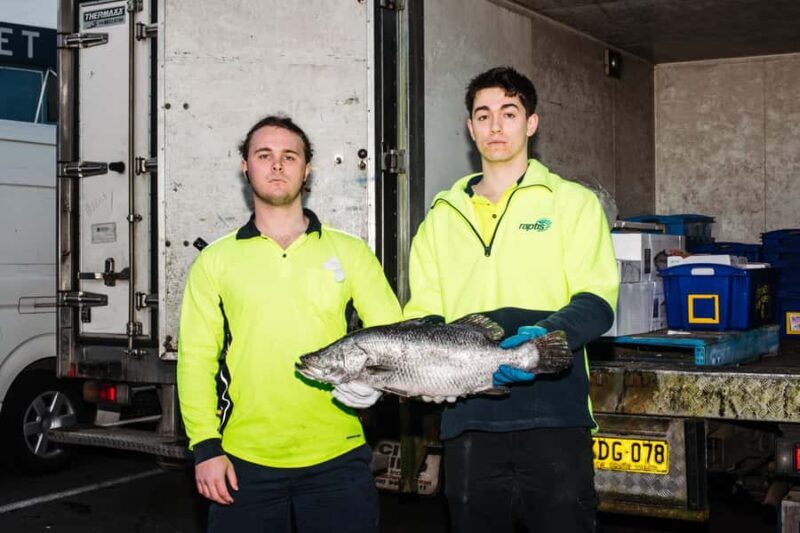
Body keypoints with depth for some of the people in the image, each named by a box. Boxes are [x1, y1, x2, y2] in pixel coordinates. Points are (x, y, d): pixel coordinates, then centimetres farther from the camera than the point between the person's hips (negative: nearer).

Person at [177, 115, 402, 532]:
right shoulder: (215, 260, 7)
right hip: (243, 462, 0)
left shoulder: (350, 252, 6)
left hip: (336, 460, 0)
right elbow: (196, 356, 3)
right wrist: (205, 446, -4)